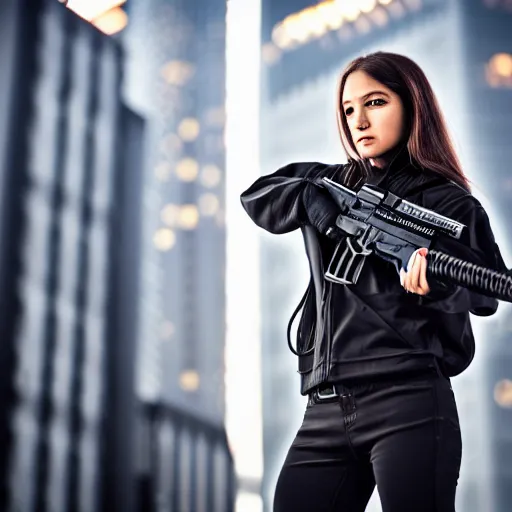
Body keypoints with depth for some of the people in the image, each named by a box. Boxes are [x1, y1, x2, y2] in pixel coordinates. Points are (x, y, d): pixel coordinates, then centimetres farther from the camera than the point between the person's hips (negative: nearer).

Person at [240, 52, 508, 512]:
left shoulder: (446, 202, 1)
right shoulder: (330, 183, 19)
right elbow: (258, 195, 15)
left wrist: (436, 282, -34)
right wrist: (313, 200, -4)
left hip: (409, 405, -5)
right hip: (325, 409, 5)